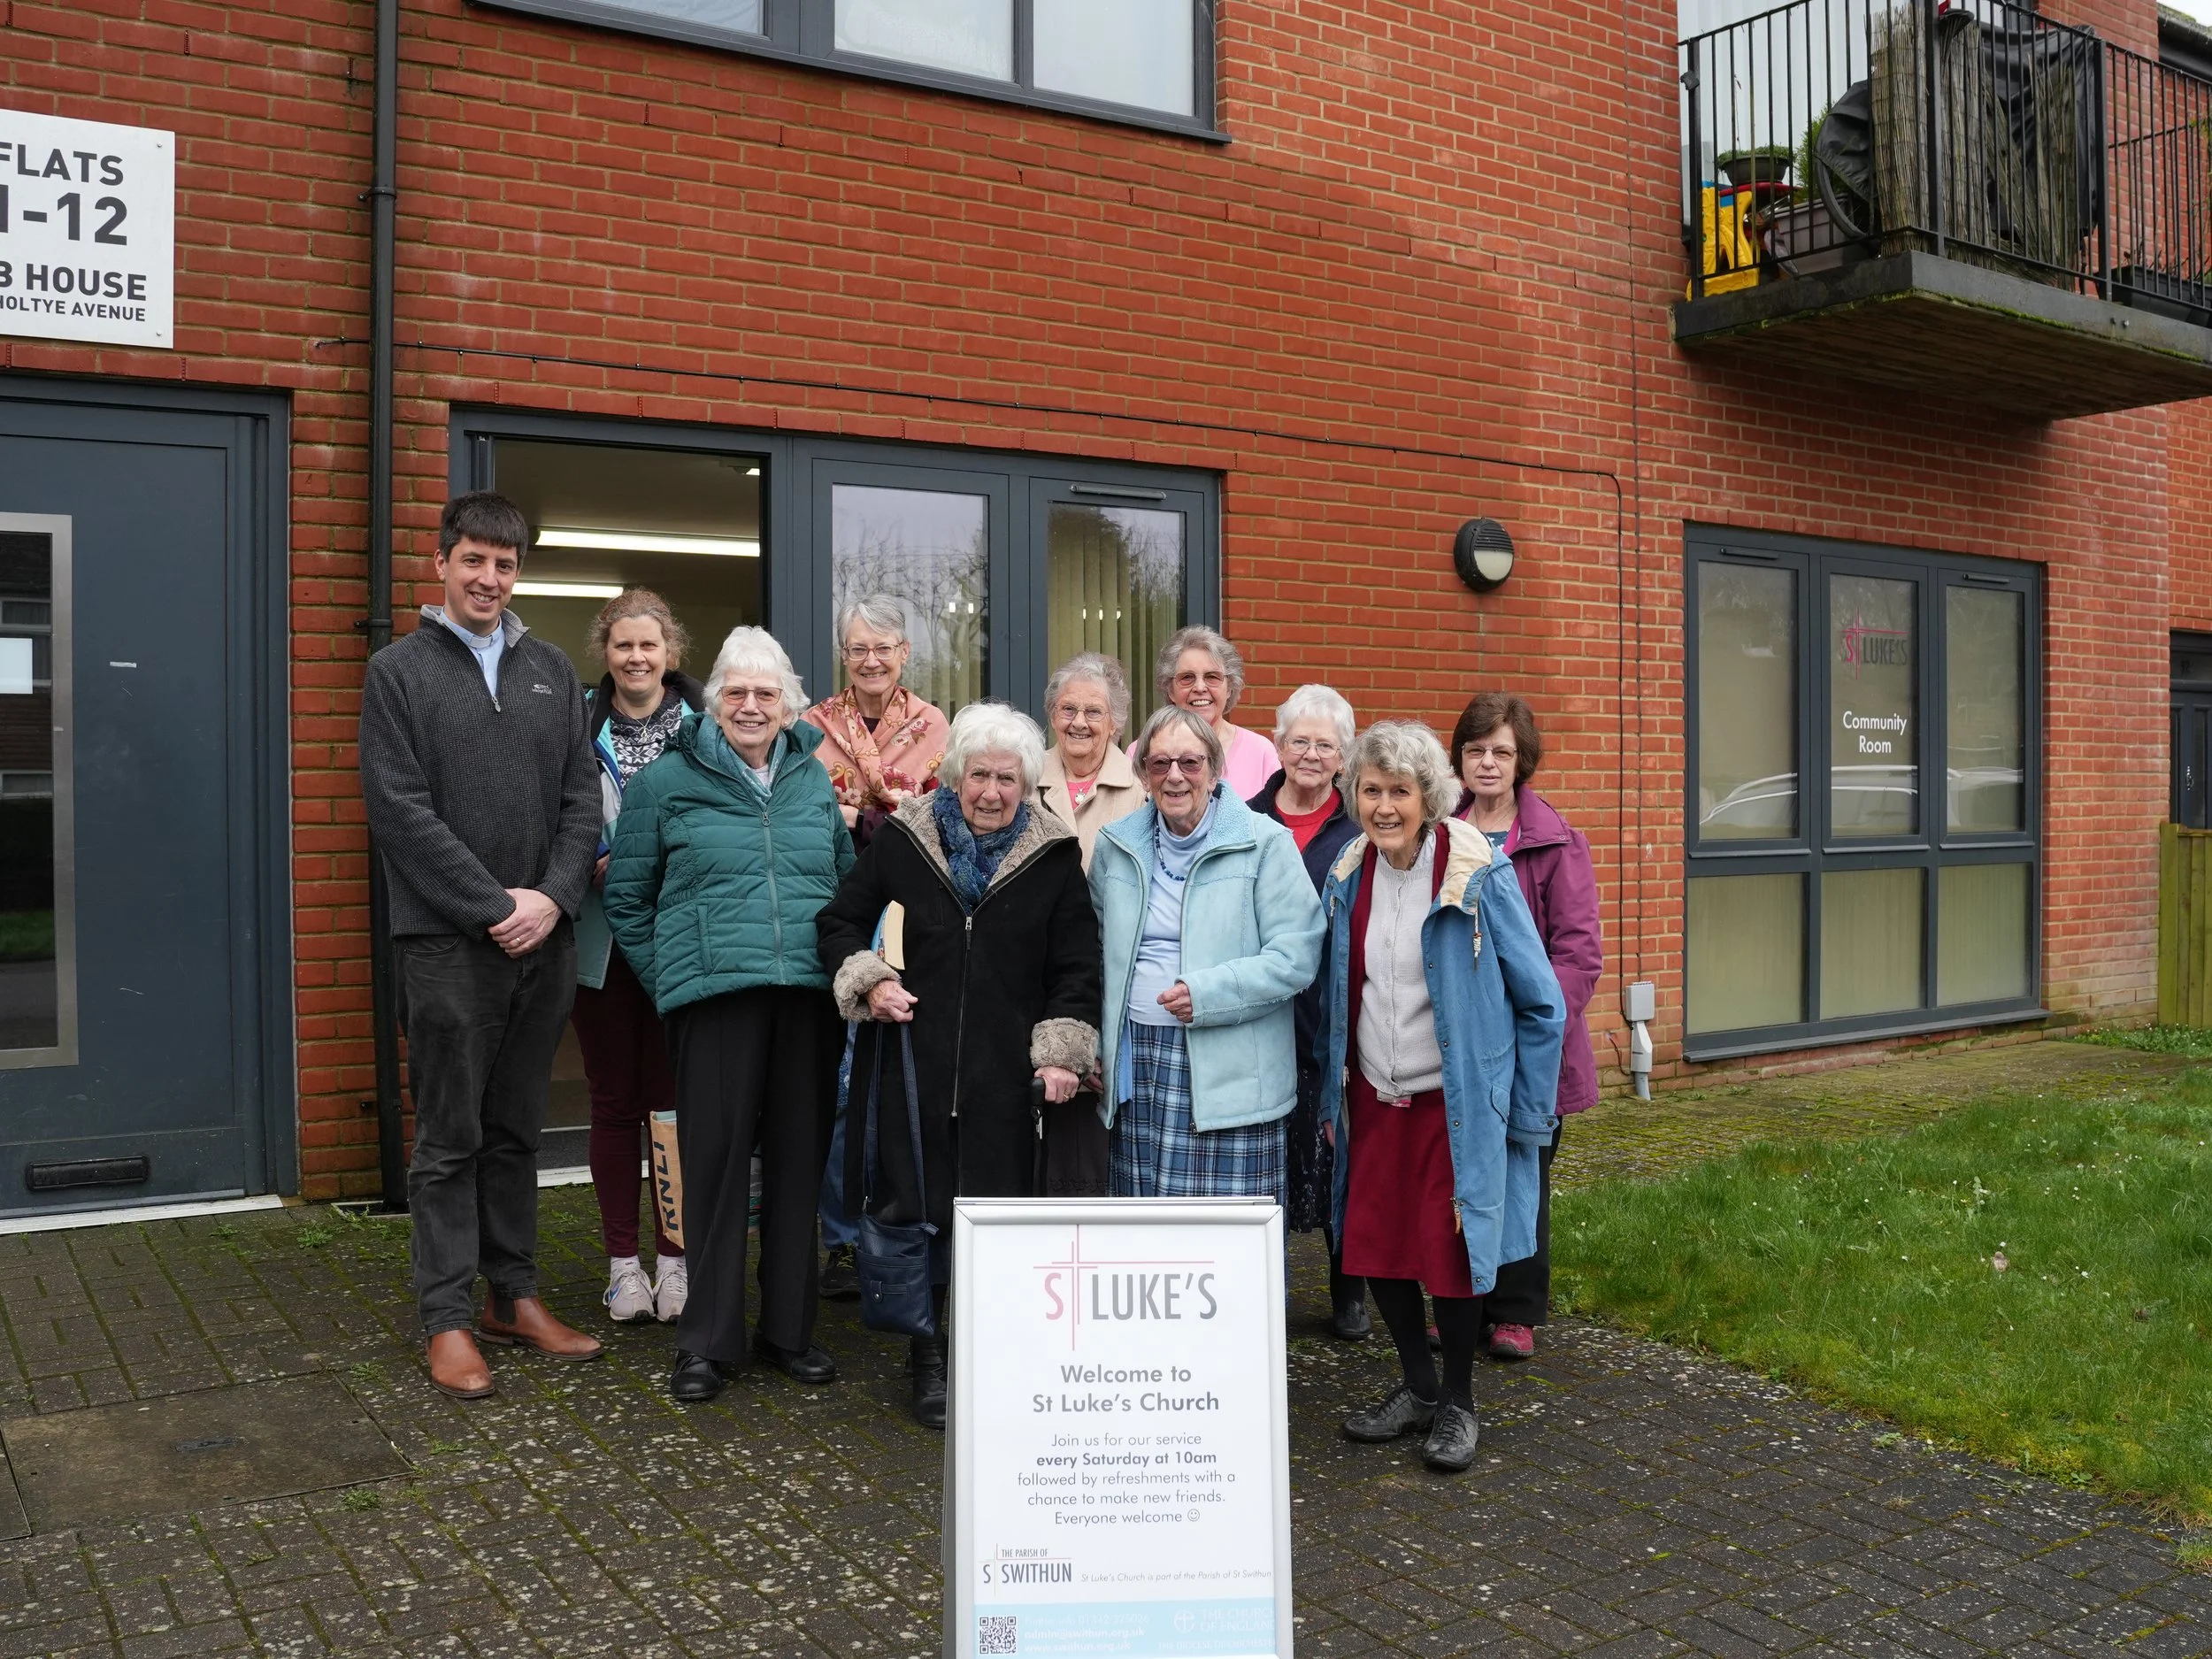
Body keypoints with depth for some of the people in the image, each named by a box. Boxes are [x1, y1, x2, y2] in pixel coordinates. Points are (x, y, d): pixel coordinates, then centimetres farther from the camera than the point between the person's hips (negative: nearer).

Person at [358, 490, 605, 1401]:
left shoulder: (550, 669, 12)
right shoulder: (400, 670, 0)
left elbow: (582, 797, 8)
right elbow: (400, 811, -9)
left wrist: (553, 896, -8)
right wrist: (494, 906, -15)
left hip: (544, 939, 4)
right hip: (448, 942, -4)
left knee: (516, 1130, 13)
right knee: (449, 1138, 3)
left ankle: (514, 1294, 24)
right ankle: (446, 1317, 12)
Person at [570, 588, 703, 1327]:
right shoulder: (578, 724, 3)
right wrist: (596, 865, -9)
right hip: (602, 939, 1)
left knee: (675, 1095, 3)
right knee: (614, 1100, 7)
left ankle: (674, 1258, 15)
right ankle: (623, 1261, 17)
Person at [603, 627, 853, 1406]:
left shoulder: (815, 780, 14)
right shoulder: (665, 782, 5)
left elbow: (850, 883, 22)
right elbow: (627, 901, 8)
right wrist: (670, 982, 2)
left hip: (811, 996, 3)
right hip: (714, 995, -3)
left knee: (799, 1157, 8)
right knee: (715, 1159, -2)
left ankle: (790, 1327, 21)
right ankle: (707, 1340, 11)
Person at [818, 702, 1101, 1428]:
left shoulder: (1054, 857, 5)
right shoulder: (901, 839, 6)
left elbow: (1077, 968, 6)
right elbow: (840, 922, 13)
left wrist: (1060, 1051, -3)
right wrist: (867, 982, -5)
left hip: (1004, 1076, 0)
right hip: (910, 1067, 1)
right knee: (913, 1210, 4)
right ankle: (928, 1361, 20)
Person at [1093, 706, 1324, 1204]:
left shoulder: (1265, 845, -3)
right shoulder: (1115, 845, 13)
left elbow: (1295, 956, -8)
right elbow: (1097, 948, 22)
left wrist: (1206, 994, -17)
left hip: (1227, 1071, -4)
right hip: (1135, 1065, 4)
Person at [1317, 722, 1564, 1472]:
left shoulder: (1479, 876, -14)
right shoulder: (1348, 877, 0)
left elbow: (1540, 1002, -7)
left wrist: (1526, 1114, -5)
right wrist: (1331, 1095, 12)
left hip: (1457, 1101, -4)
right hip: (1374, 1100, 5)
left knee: (1452, 1250, 1)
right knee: (1374, 1245, 7)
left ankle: (1457, 1403, 24)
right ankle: (1418, 1386, 30)